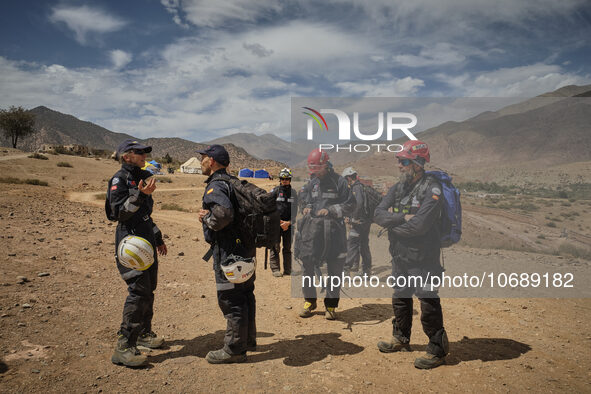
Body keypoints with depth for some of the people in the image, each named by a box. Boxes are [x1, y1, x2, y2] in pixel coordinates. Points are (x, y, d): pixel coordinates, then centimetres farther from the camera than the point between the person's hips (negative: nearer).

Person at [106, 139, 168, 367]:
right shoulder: (119, 179, -9)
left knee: (149, 288, 14)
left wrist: (158, 238, 26)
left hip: (146, 239, 9)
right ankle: (124, 348, -8)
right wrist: (139, 194, -32)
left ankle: (144, 333, 29)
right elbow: (119, 212, -20)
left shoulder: (143, 177, 17)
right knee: (138, 291, -14)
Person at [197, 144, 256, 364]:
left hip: (228, 250, -10)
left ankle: (234, 349, 10)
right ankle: (248, 340, 32)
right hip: (245, 247, 10)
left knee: (230, 297, -1)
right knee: (245, 294, 18)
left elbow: (224, 212, -34)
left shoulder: (216, 186, -15)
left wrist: (208, 219, -15)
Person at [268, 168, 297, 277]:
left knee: (288, 248, 8)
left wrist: (288, 222, -7)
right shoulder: (274, 191, 1)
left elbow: (296, 210, 6)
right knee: (275, 248, -4)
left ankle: (288, 270, 16)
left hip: (289, 224, 3)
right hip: (276, 224, -2)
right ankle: (275, 269, 3)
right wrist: (279, 222, -7)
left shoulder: (294, 193, 8)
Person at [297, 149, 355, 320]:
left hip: (333, 230, -4)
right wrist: (307, 207, 5)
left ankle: (331, 305, 17)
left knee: (335, 268, 3)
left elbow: (350, 205, -4)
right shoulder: (312, 182, 12)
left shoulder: (339, 182, -3)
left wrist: (330, 210, -14)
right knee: (307, 264, 3)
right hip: (313, 228, 4)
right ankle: (310, 301, 20)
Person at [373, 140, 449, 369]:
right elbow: (379, 214, -3)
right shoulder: (398, 188, 7)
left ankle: (438, 350, 17)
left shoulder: (431, 189, -16)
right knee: (400, 299, 20)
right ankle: (401, 340, 38)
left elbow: (419, 225, -26)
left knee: (428, 303, 0)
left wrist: (392, 224, -11)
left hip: (423, 258, -8)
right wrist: (403, 217, -19)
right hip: (400, 256, 8)